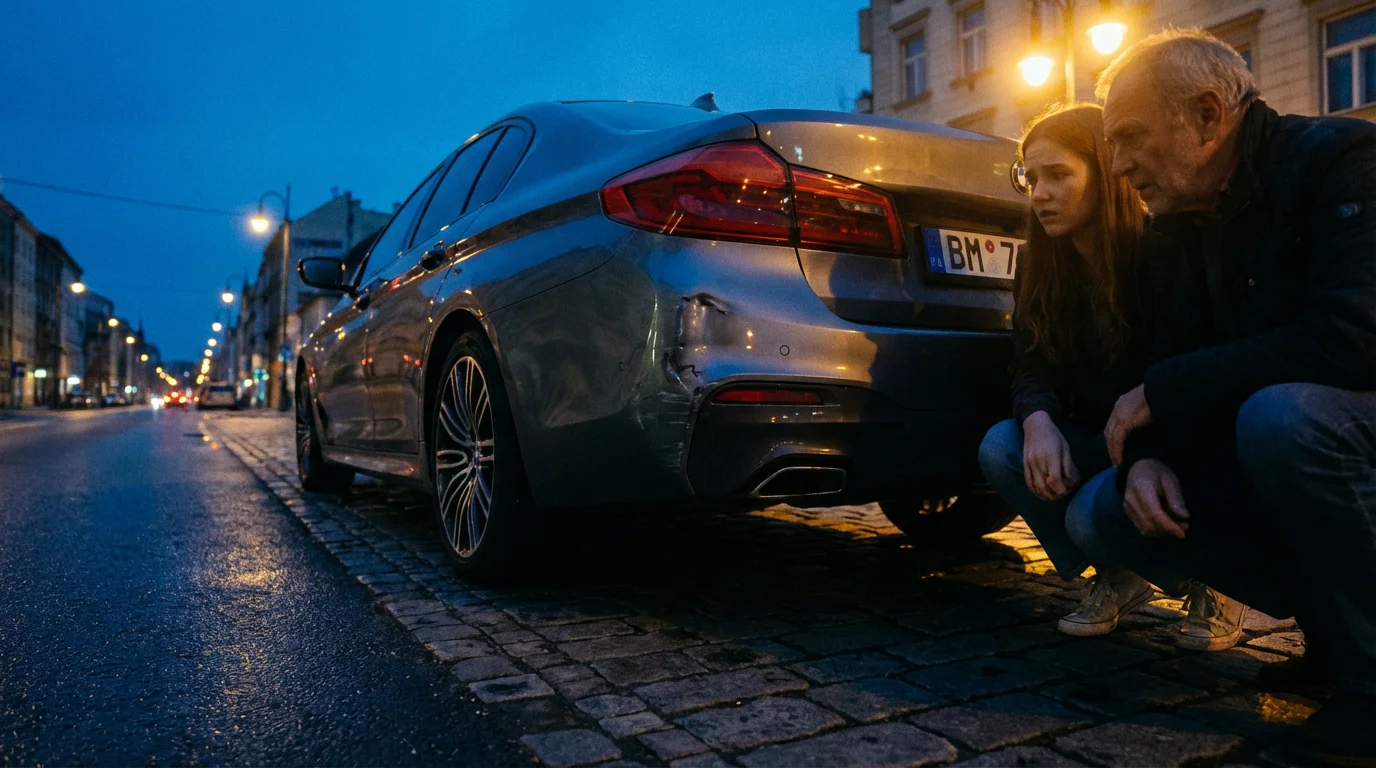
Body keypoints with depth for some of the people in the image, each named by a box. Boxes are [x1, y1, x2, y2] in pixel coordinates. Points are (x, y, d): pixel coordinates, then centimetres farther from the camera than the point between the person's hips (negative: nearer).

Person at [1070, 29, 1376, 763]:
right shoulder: (1183, 223, 4)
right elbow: (1171, 368, 4)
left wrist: (1163, 391, -24)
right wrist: (1147, 455, -18)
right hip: (1271, 448, 7)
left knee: (1279, 413, -38)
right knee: (1100, 518, -7)